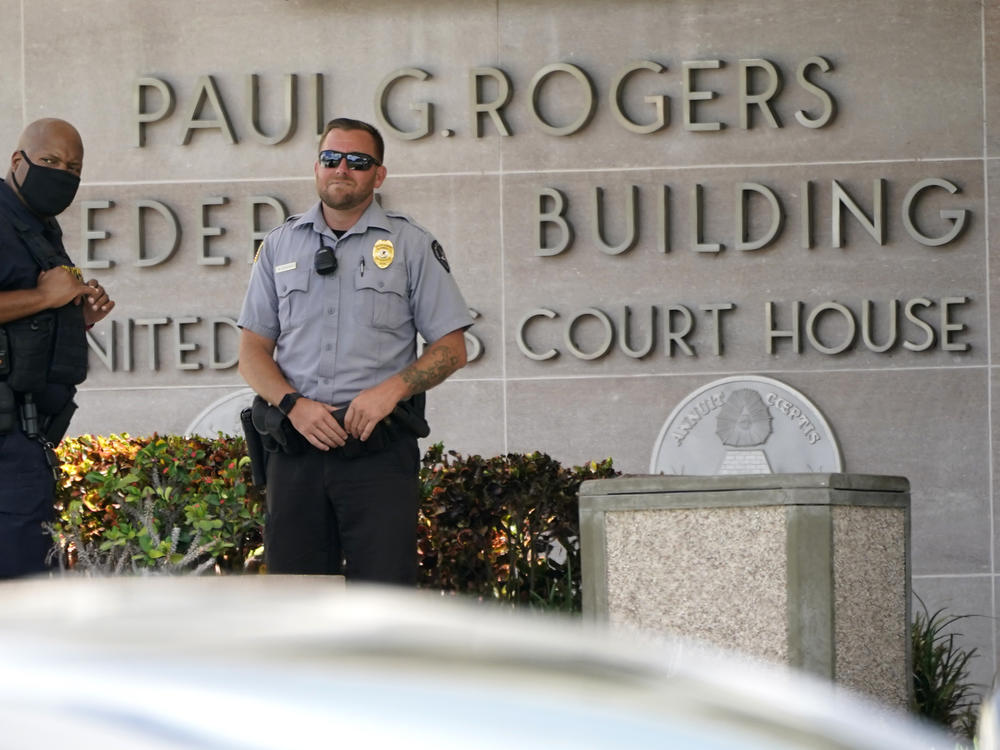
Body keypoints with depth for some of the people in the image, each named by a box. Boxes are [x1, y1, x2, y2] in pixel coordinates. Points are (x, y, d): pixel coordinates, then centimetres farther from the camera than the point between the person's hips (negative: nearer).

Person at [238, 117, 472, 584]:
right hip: (296, 445, 3)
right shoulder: (280, 246, 14)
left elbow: (451, 348, 5)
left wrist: (392, 388, -12)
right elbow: (253, 351, 12)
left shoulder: (411, 246, 8)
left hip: (380, 447, -3)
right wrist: (293, 405, -7)